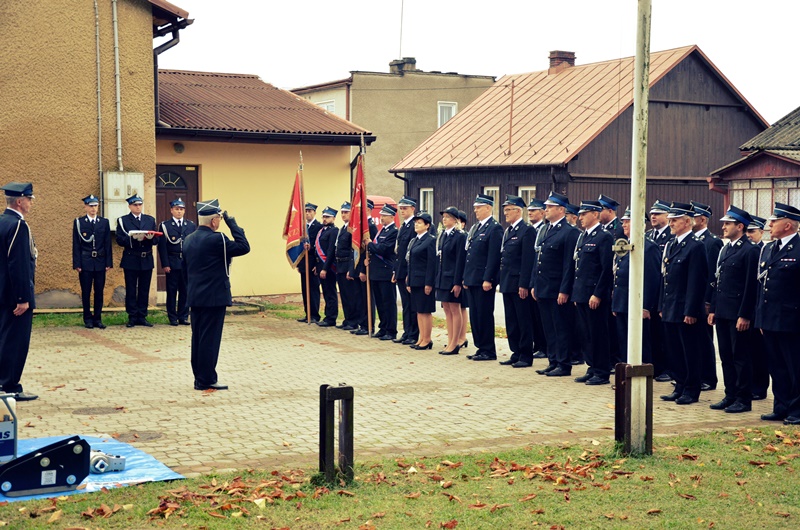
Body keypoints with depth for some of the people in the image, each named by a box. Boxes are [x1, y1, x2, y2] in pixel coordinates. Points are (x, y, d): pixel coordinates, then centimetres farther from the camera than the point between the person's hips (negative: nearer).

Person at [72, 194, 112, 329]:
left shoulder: (104, 222, 8)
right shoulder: (79, 222, 2)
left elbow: (108, 244, 7)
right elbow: (76, 245, 0)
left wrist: (108, 263, 1)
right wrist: (77, 264, -6)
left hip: (100, 262, 2)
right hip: (85, 262, -2)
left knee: (99, 292, 4)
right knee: (86, 292, 2)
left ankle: (98, 319, 11)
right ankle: (88, 319, 11)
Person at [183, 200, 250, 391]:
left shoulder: (188, 239, 9)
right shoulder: (216, 239, -17)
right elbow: (244, 247, -16)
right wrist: (231, 222, -9)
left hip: (195, 297, 8)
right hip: (214, 297, -8)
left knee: (198, 338, 11)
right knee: (210, 339, -3)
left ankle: (199, 378, 17)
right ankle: (207, 380, 0)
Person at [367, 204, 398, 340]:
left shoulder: (394, 232, -13)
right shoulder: (382, 230, 16)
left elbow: (382, 249, -20)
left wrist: (370, 244, -6)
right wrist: (369, 257, -2)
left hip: (386, 272, -9)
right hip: (376, 271, 9)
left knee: (389, 302, -3)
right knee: (379, 302, 13)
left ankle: (391, 332, 2)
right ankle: (383, 328, 22)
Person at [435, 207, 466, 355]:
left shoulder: (460, 236, -11)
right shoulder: (442, 235, 12)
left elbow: (460, 261, -14)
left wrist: (457, 283, -17)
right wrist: (437, 279, 10)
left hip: (453, 279, -8)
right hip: (442, 278, 8)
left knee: (455, 310, -1)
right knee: (447, 310, 11)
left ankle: (454, 344, 3)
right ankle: (450, 342, 16)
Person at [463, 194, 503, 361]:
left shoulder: (494, 228, -10)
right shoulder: (475, 228, 16)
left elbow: (494, 257, -16)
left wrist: (488, 280, -19)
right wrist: (466, 278, 16)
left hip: (484, 281, -9)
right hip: (472, 280, 9)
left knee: (484, 316, -3)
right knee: (475, 316, 11)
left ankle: (488, 351, 4)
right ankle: (481, 348, 18)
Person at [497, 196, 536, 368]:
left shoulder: (527, 231, -11)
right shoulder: (507, 231, 15)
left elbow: (528, 260, -16)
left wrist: (523, 285, -19)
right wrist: (500, 280, 13)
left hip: (519, 284, -9)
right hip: (507, 283, 9)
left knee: (523, 321, -1)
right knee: (511, 322, 12)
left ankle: (526, 357, 4)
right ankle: (516, 353, 19)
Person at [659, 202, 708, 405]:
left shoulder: (695, 247, -13)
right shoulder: (670, 245, 13)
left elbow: (696, 282, -16)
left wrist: (691, 312, -18)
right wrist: (662, 306, 15)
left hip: (686, 311, -8)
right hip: (670, 310, 8)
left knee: (690, 353, 2)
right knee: (675, 351, 13)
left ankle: (691, 391, 10)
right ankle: (680, 387, 22)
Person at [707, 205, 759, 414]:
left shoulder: (750, 250, -11)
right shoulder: (724, 249, 15)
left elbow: (751, 285, -14)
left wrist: (744, 315, -17)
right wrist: (713, 309, 14)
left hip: (738, 314, -8)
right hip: (722, 313, 8)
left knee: (741, 357, -1)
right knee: (726, 357, 12)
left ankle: (743, 400, 6)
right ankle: (730, 396, 20)